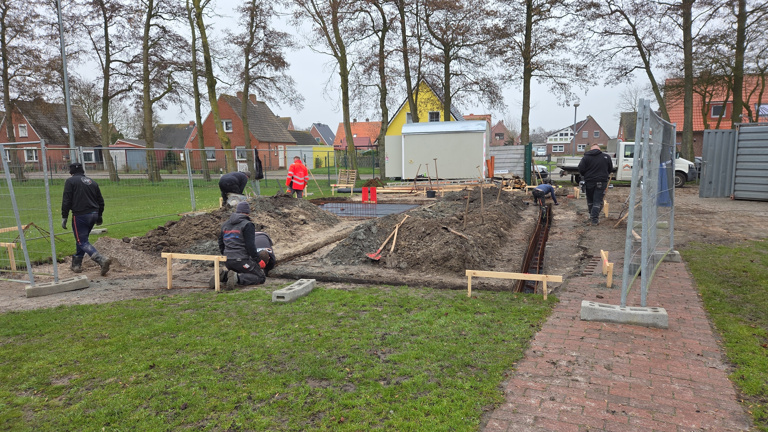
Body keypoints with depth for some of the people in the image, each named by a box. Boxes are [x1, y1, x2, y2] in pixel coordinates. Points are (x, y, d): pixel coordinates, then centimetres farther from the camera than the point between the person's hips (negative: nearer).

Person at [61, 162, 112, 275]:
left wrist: (64, 217, -3)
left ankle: (102, 260, -22)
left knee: (82, 242, -4)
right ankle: (76, 264, 27)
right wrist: (99, 216, 28)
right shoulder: (92, 181, 16)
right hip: (93, 214, 7)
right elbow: (100, 201, 18)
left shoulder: (70, 181, -2)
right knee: (82, 239, 21)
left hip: (80, 215, -7)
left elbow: (66, 201, -9)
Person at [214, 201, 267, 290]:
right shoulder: (247, 225, -7)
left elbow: (221, 244, 22)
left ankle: (223, 276, 2)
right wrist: (258, 260, -5)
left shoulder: (225, 224, 17)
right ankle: (237, 278, -25)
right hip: (241, 260, -7)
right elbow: (250, 246, -13)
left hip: (227, 261, 8)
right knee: (261, 278, -2)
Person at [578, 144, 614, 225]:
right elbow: (611, 169, 9)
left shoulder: (586, 157, -5)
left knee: (590, 200, 16)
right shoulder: (606, 157, 1)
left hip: (589, 182, 0)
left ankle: (592, 216, 27)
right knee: (598, 201, 1)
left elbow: (581, 169, -7)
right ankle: (594, 219, -5)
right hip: (601, 182, 0)